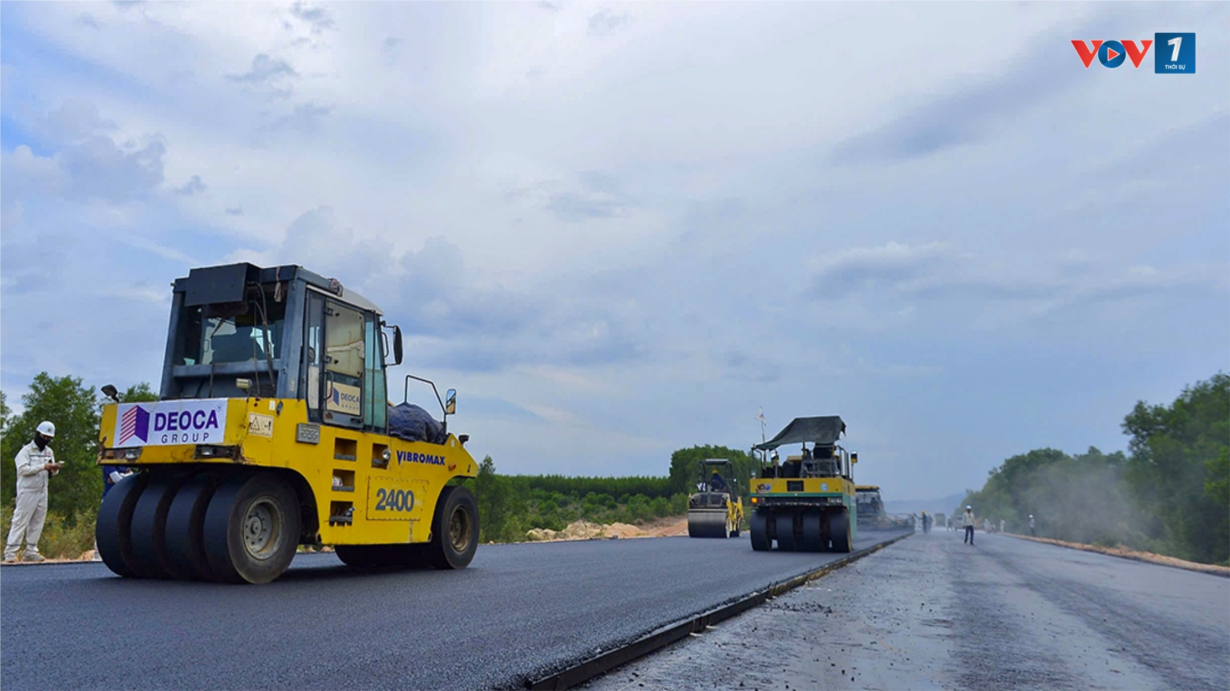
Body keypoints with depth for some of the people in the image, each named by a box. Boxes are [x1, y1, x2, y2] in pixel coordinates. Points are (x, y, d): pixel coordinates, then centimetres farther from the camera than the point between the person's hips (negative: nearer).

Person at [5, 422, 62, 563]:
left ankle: (31, 551, 12)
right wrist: (43, 467, -24)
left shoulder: (49, 452, 12)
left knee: (37, 522, 7)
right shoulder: (26, 450, -7)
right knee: (20, 521, -6)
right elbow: (23, 469, -18)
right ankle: (10, 552, -4)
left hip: (42, 492, 6)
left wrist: (54, 469, -9)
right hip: (27, 491, -6)